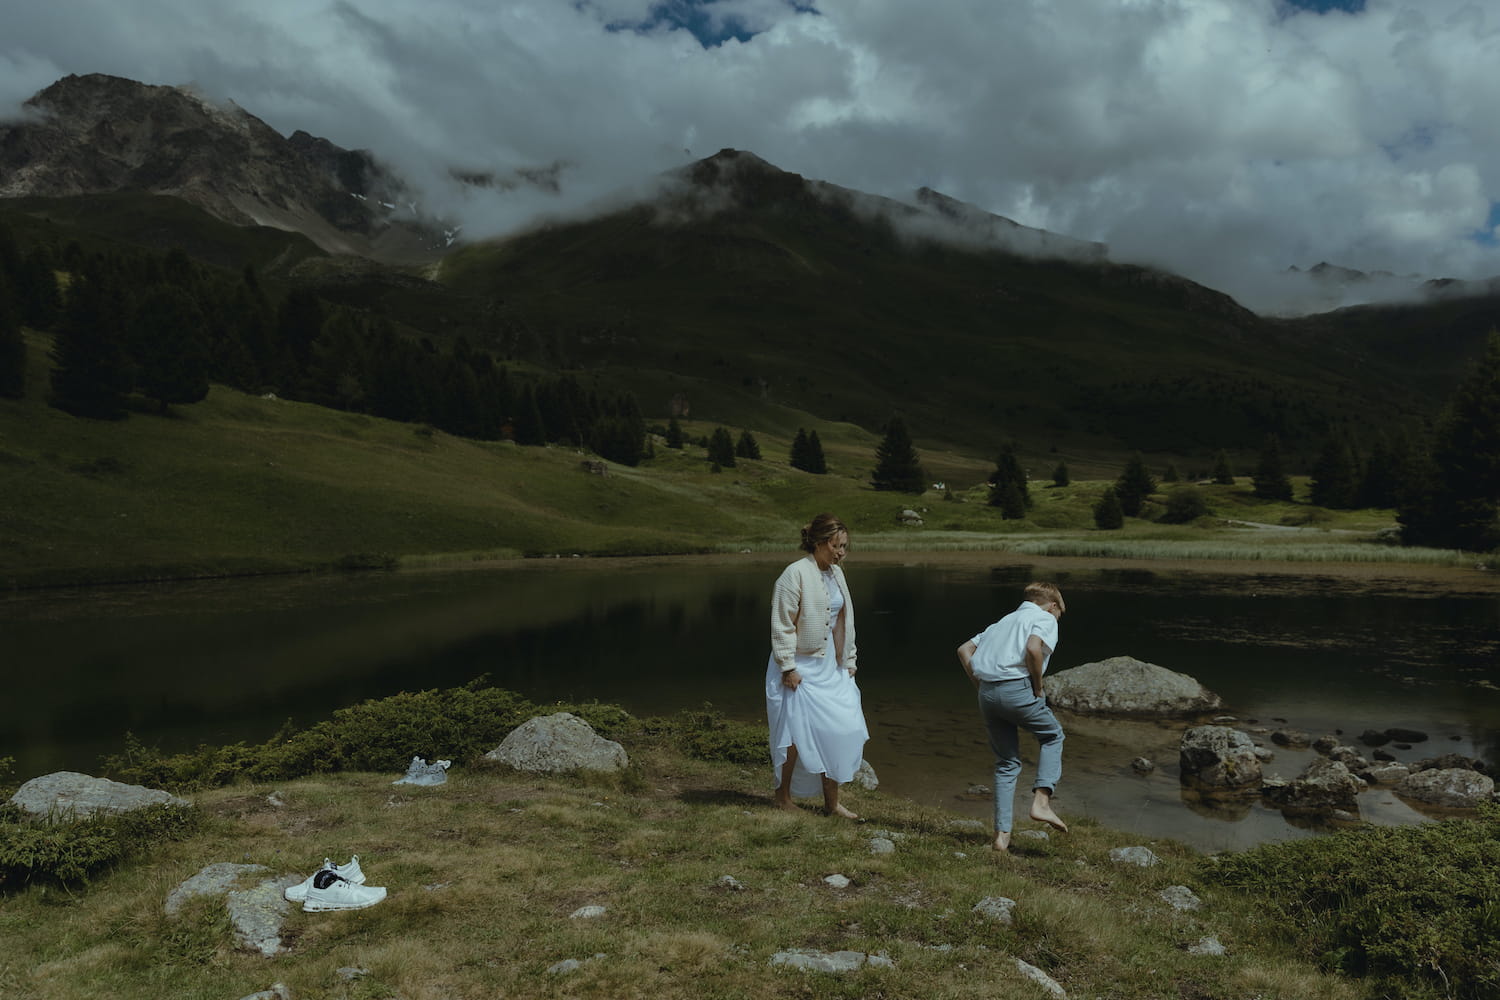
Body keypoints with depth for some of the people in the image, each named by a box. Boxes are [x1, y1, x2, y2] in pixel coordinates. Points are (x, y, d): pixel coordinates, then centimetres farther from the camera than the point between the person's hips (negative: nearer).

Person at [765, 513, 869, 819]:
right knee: (797, 731, 0)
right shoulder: (795, 573, -15)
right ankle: (783, 794, 22)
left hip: (831, 666, 8)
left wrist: (849, 661, 15)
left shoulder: (836, 573, 10)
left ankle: (832, 802, 15)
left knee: (842, 731, 4)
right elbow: (782, 625, -16)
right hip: (801, 668, -7)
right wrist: (788, 667, -17)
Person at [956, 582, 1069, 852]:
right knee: (1052, 736, 20)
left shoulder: (1006, 620, 28)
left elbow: (964, 650, 22)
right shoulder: (1045, 619, 7)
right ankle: (1041, 801, 3)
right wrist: (1038, 688, -5)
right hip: (1017, 688, -6)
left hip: (987, 693, 6)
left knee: (1006, 763, 15)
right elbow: (1033, 649, -17)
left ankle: (1002, 835, 11)